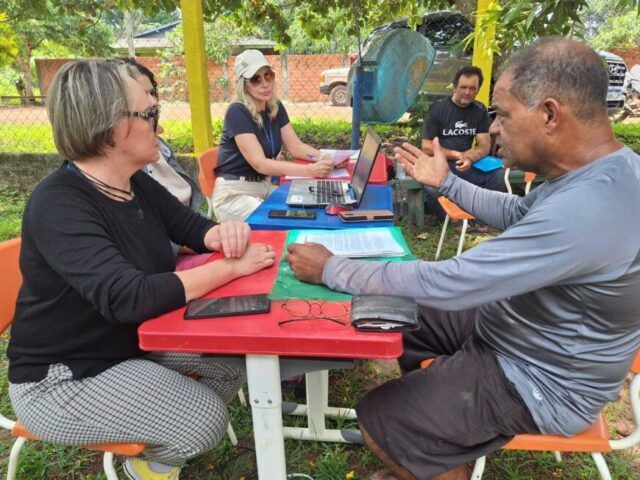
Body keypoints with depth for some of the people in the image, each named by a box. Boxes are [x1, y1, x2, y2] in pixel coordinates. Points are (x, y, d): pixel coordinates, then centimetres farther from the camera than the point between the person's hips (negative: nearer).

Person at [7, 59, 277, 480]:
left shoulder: (136, 185, -3)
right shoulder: (59, 207, -29)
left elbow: (192, 227, 4)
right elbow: (131, 298, -40)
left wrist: (224, 234, -21)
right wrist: (231, 266, -35)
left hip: (137, 338, 8)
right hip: (62, 377, -8)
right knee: (205, 417, -17)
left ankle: (166, 437, 23)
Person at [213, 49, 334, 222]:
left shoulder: (276, 107, 3)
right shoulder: (237, 112, -19)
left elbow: (296, 147, 2)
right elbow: (260, 163, -28)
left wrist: (323, 157, -19)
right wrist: (309, 170, -36)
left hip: (265, 187, 7)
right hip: (234, 193, -7)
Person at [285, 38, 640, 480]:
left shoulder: (585, 209, -37)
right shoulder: (603, 169, -4)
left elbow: (445, 285, -35)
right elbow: (518, 214, 14)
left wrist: (330, 269, -24)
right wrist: (445, 182, 11)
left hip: (539, 383, -9)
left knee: (380, 419, -8)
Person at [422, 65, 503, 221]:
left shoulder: (480, 110, 8)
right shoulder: (437, 109, -5)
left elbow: (484, 146, 4)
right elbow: (427, 147, -8)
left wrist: (469, 158, -19)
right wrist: (459, 155, -8)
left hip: (469, 165, 4)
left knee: (499, 176, -23)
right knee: (433, 188, -37)